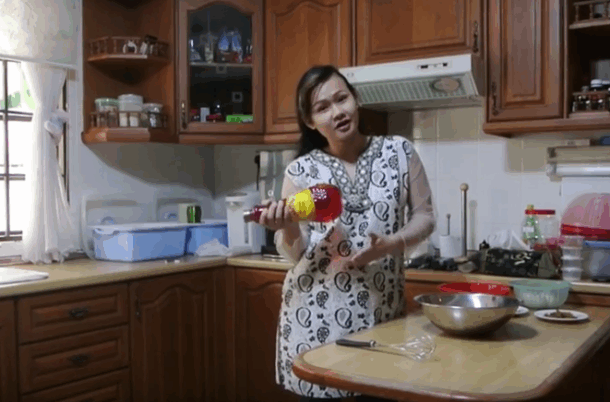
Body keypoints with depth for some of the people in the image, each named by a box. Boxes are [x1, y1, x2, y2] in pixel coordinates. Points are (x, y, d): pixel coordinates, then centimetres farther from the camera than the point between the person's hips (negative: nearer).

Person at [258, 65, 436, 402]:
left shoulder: (398, 151, 0)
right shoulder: (301, 171, -2)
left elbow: (424, 216, 6)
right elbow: (294, 254, 3)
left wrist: (391, 244, -12)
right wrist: (288, 229, -19)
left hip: (382, 305, 1)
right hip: (316, 310, 0)